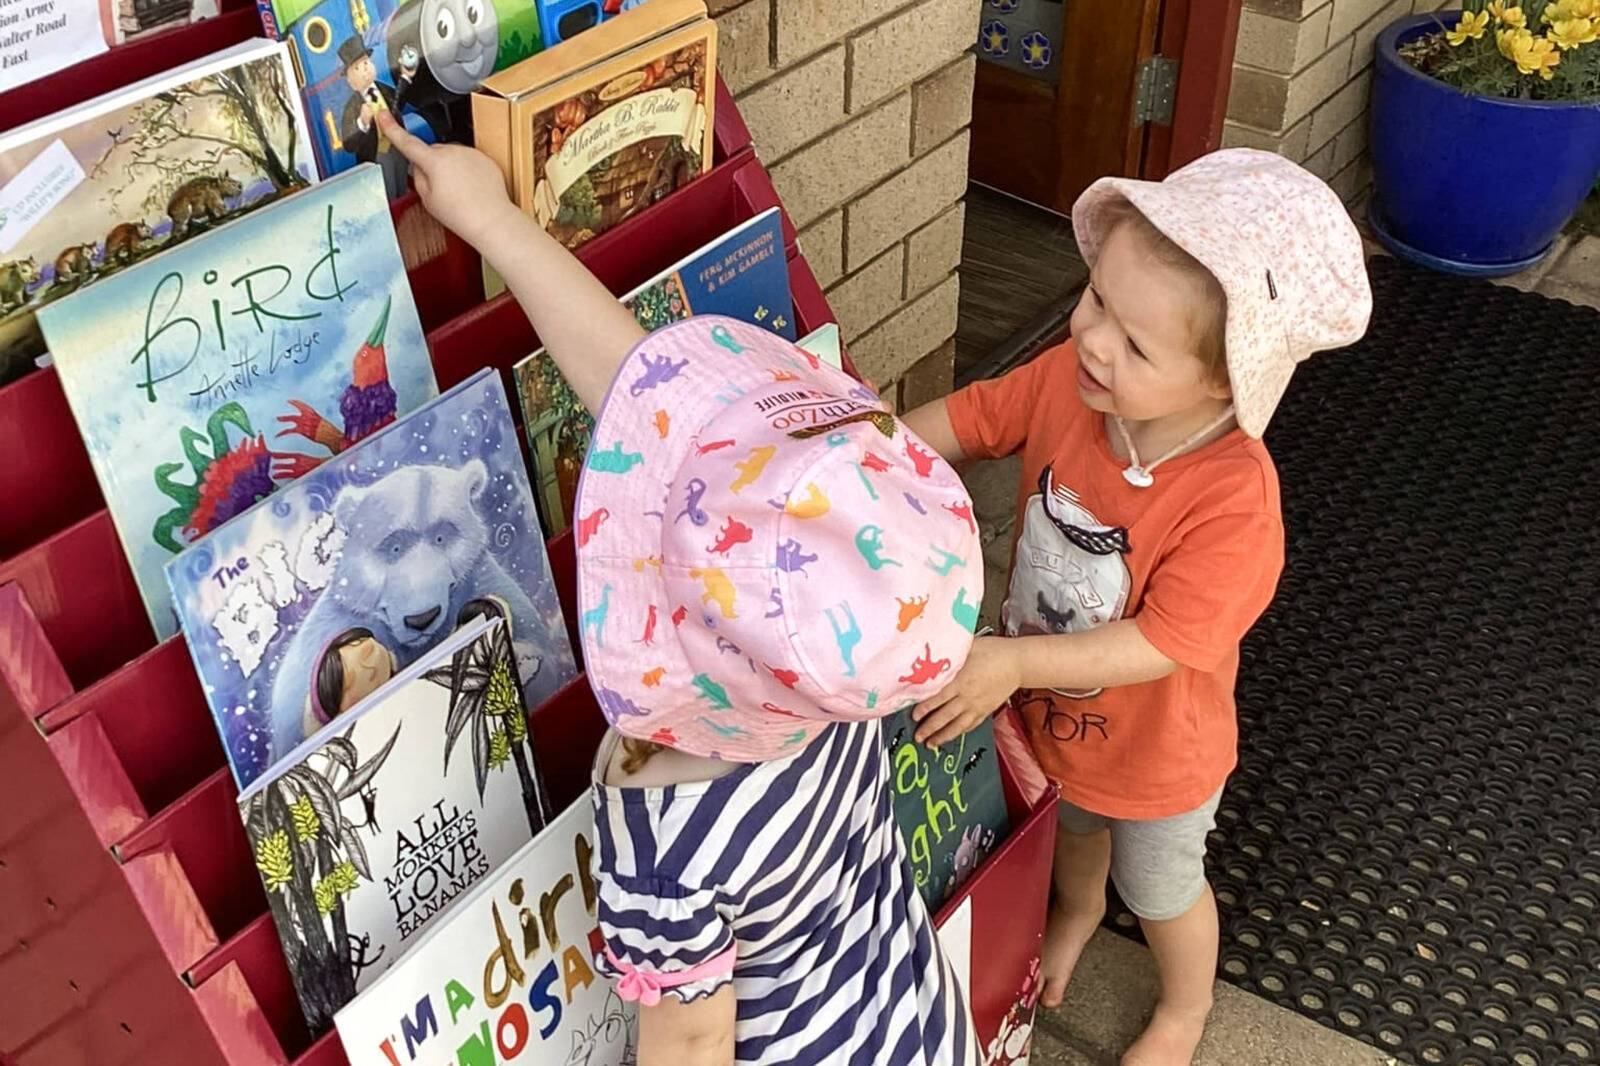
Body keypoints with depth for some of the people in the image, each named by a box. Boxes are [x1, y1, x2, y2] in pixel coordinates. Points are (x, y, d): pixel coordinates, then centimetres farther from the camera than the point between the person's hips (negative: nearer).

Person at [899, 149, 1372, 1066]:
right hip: (1051, 711, 5)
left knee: (1162, 887, 27)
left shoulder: (1234, 500, -40)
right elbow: (961, 421, -10)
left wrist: (1016, 661, -43)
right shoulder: (1066, 378, -25)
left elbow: (1163, 642, -36)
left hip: (1157, 749, -5)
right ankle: (1079, 910, 72)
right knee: (1072, 827, 37)